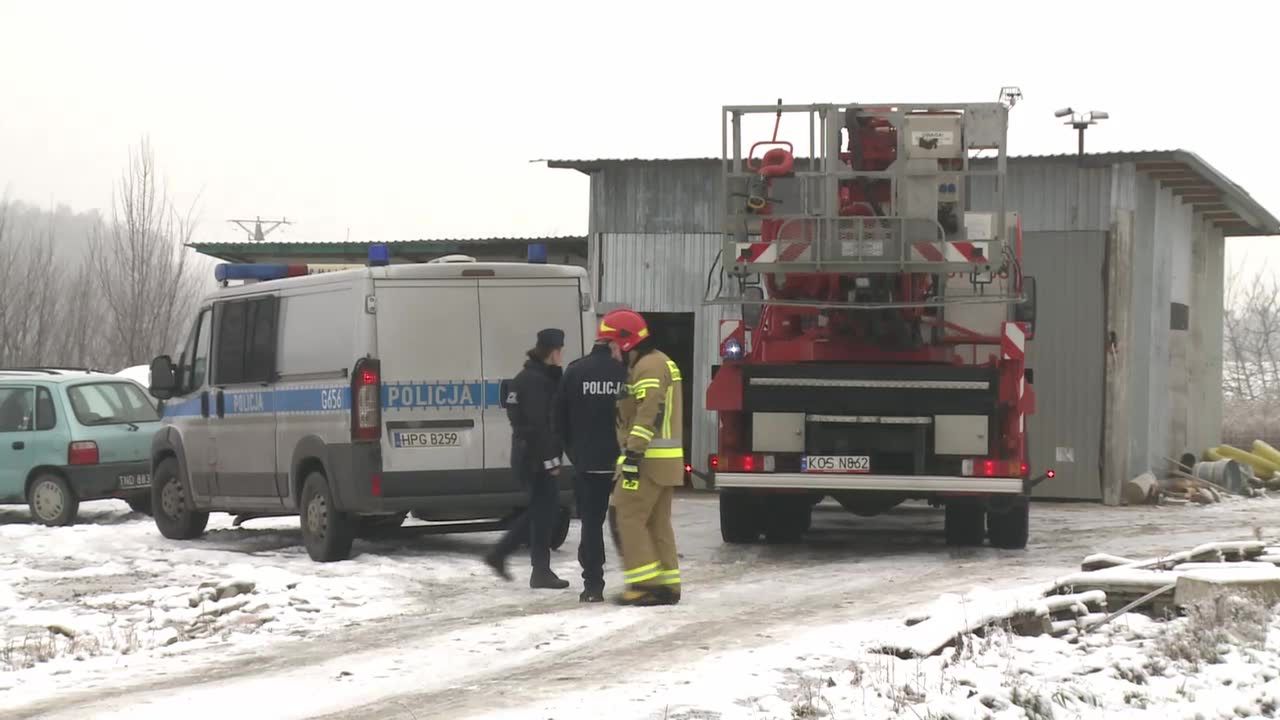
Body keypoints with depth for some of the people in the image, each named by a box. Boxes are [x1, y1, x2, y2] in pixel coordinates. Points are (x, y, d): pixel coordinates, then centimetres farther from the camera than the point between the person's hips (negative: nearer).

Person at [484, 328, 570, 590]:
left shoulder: (530, 377, 16)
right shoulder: (536, 381, -16)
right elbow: (538, 424, -22)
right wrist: (550, 459, -21)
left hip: (527, 455, 10)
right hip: (538, 457, -10)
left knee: (539, 509, 17)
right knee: (545, 510, -3)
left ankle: (498, 554, 19)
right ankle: (541, 572, 2)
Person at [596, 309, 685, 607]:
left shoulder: (648, 366, -13)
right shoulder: (660, 362, 20)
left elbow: (649, 413, -24)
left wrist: (633, 454, -27)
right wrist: (634, 453, 22)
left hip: (649, 459, -10)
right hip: (665, 459, 10)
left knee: (627, 516, -8)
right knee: (657, 523, 10)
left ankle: (645, 582, -10)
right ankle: (667, 585, 9)